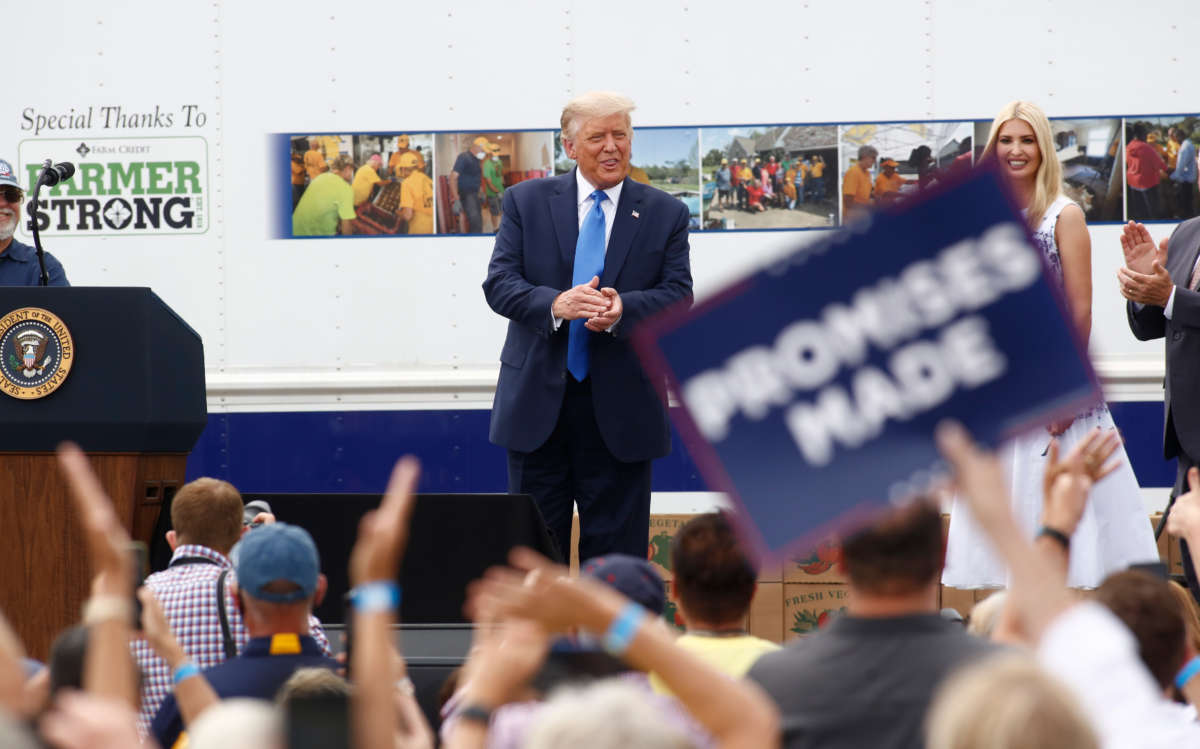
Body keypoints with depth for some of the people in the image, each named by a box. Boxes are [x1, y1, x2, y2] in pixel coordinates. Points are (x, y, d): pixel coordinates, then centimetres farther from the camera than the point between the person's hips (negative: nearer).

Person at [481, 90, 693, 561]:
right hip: (538, 402, 0)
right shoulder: (527, 202, 5)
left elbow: (678, 295, -2)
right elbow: (499, 283, -3)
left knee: (616, 549, 3)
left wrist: (622, 310, -23)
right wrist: (554, 304, -23)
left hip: (621, 409, 0)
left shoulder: (665, 214, 6)